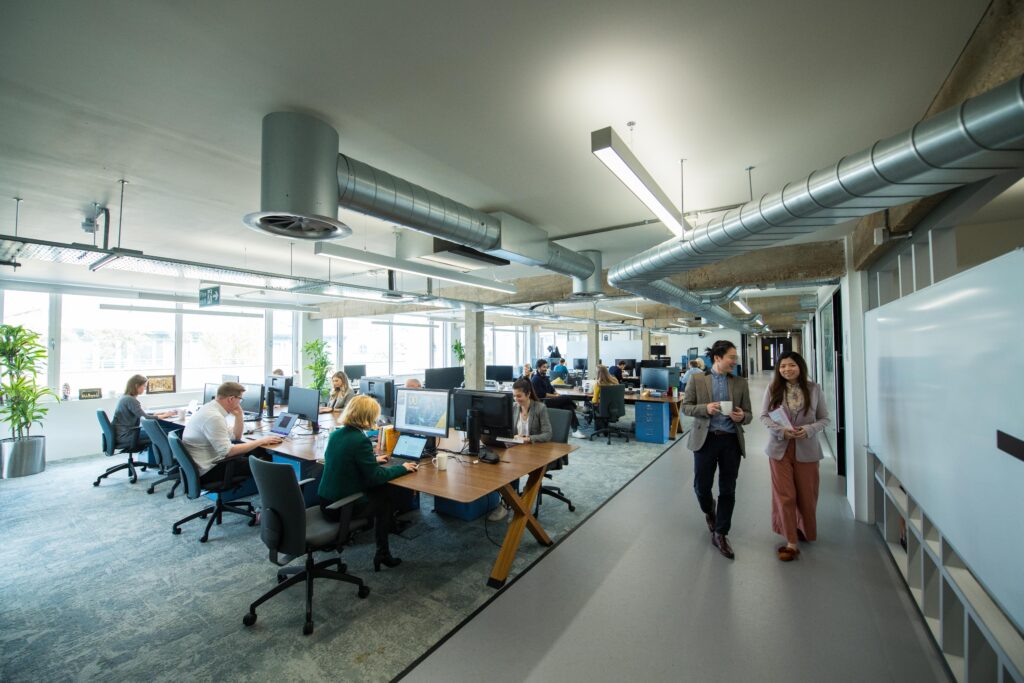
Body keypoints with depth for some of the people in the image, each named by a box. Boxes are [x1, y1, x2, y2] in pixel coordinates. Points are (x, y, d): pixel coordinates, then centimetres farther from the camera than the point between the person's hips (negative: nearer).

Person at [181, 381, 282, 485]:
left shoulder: (211, 409, 5)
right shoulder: (213, 416, -25)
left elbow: (236, 437, 14)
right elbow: (227, 452, -27)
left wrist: (238, 415, 0)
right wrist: (261, 441, -21)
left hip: (209, 460, 9)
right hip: (207, 470, -9)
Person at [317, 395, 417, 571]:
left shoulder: (335, 434, 2)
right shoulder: (360, 440, -23)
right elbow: (375, 477, -18)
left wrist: (373, 459, 24)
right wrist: (401, 468, -5)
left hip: (325, 501, 7)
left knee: (379, 490, 21)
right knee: (385, 500, 16)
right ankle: (382, 554, 24)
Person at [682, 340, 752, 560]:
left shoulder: (741, 383, 6)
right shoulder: (697, 379, -1)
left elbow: (748, 415, 9)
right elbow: (686, 407, 1)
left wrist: (741, 417, -15)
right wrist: (705, 408, -17)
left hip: (731, 440, 2)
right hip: (705, 439, -2)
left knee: (728, 490, 7)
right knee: (701, 486, 6)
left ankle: (720, 534, 23)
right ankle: (709, 512, 40)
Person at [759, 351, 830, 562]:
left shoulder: (814, 389, -3)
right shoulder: (772, 389, -3)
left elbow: (825, 418, 1)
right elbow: (764, 416, -1)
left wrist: (808, 430, -17)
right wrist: (781, 430, -17)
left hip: (806, 449, 1)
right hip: (780, 448, 0)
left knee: (806, 495, 14)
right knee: (785, 496, 1)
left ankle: (805, 532, 41)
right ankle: (791, 542, 11)